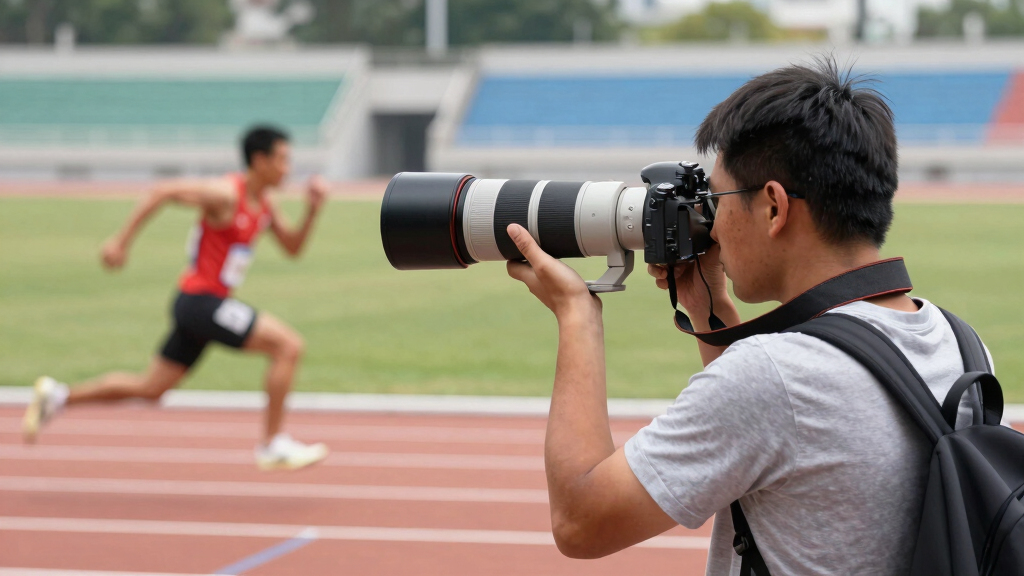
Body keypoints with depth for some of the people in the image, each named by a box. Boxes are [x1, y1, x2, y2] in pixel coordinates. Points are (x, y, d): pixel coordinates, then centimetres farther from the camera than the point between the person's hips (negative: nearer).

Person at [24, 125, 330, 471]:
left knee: (150, 389, 14)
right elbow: (163, 192, -19)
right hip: (201, 302, -10)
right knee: (289, 345, -16)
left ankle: (58, 397, 20)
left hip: (202, 304, 10)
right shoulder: (226, 193, -17)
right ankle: (273, 445, -10)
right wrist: (122, 241, -20)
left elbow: (293, 247, 18)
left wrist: (313, 211, 0)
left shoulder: (263, 203, 11)